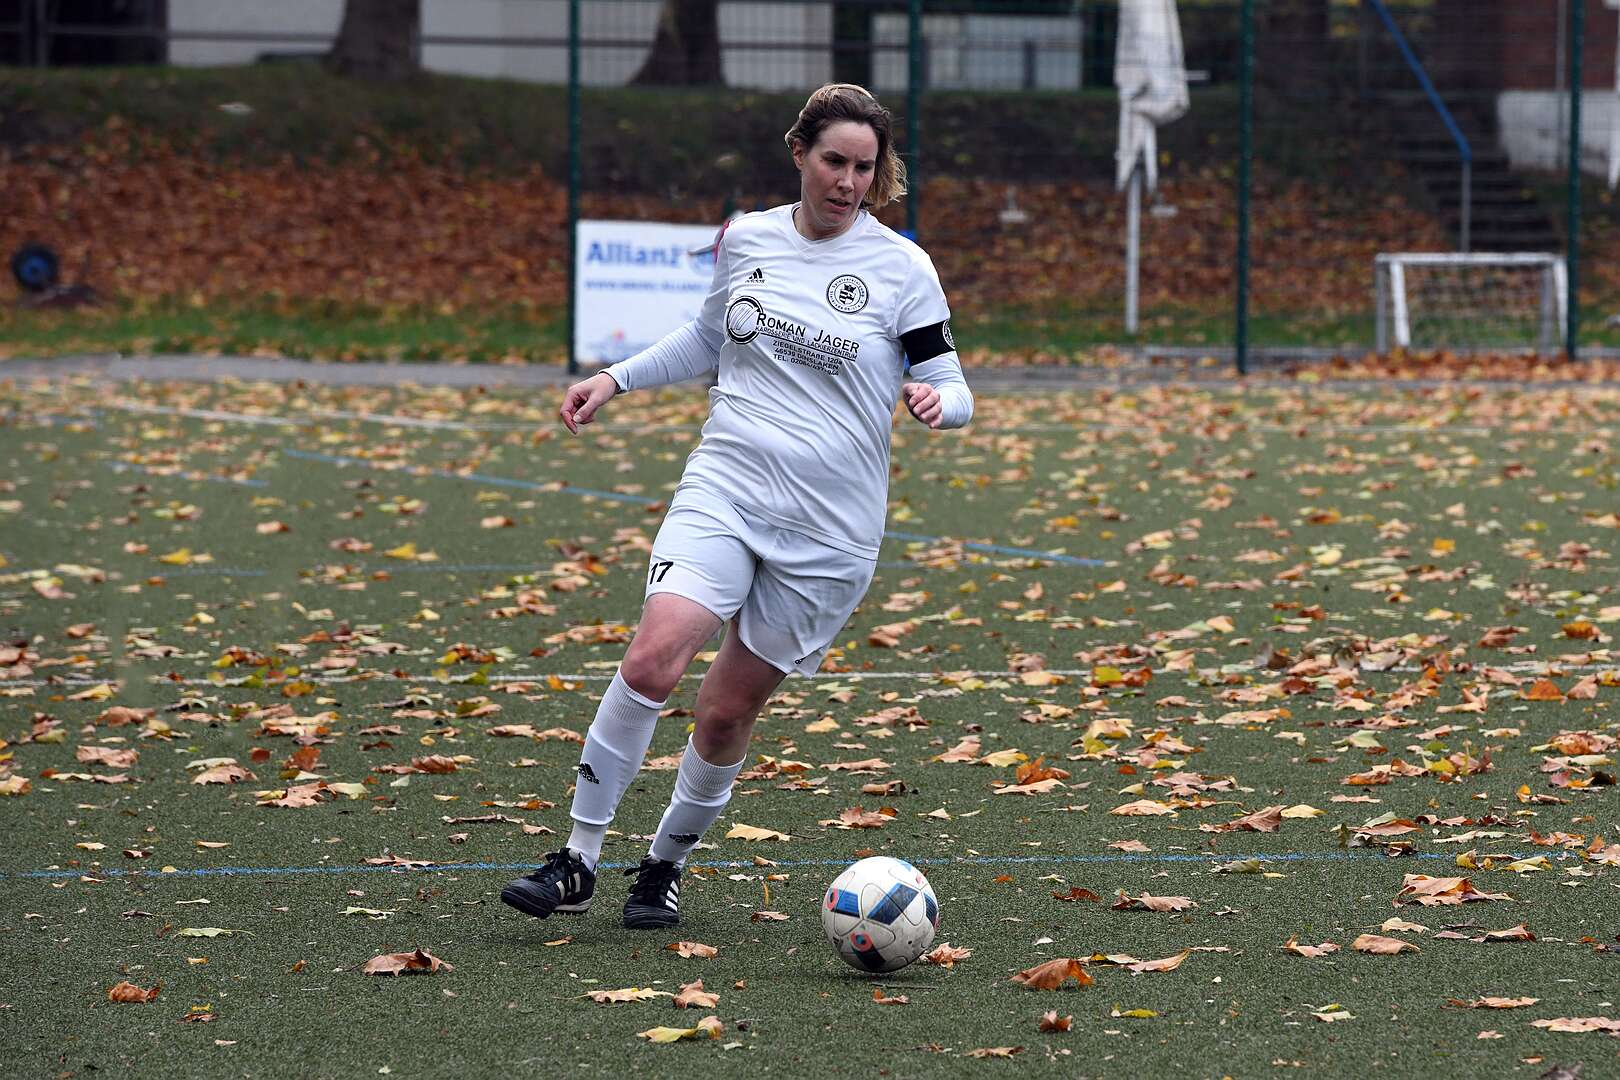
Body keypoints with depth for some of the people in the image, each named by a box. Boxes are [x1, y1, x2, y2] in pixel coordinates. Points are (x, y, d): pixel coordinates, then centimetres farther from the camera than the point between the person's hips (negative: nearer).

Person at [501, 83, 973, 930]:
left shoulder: (900, 269, -3)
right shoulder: (746, 240, 6)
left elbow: (952, 389, 0)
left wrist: (938, 401, -22)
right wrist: (617, 379, 18)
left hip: (829, 531, -2)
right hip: (723, 487, 2)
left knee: (728, 712, 2)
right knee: (652, 659, -21)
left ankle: (666, 866, 27)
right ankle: (579, 860, -10)